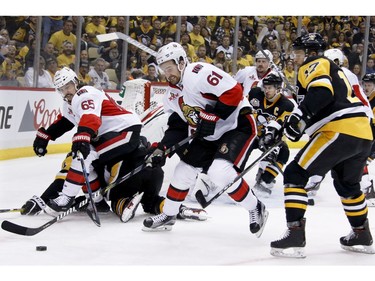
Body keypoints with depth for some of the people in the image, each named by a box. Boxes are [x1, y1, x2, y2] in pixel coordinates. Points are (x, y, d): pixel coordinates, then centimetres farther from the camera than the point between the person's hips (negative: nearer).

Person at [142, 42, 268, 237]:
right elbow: (177, 127, 12)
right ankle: (168, 215, 29)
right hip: (209, 135, 10)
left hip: (238, 125, -10)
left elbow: (234, 92, -27)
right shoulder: (174, 94, 9)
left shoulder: (198, 73, -21)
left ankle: (255, 209, -6)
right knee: (184, 170, 10)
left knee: (220, 173, -26)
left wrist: (212, 117, -24)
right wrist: (160, 149, -1)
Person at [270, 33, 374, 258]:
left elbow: (322, 92, -17)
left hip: (339, 131, -9)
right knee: (348, 185, 31)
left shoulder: (314, 65, 3)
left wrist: (298, 115, -24)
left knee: (295, 174, -6)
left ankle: (295, 236, -15)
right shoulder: (334, 69, 32)